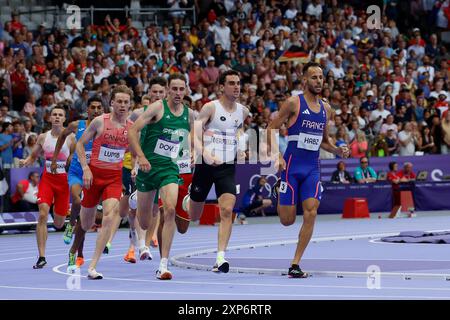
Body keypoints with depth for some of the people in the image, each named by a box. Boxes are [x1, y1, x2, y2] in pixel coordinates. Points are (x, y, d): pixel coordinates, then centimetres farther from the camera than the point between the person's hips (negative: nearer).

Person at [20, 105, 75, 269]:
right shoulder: (43, 137, 2)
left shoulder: (70, 137, -5)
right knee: (42, 215, -19)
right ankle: (41, 257, -18)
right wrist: (26, 162, -7)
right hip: (47, 178, 1)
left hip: (64, 180, -1)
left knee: (58, 224, 6)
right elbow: (33, 156, 14)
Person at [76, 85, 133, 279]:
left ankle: (92, 267, -20)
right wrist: (85, 168, -11)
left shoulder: (132, 127, 2)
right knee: (86, 225, 8)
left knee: (110, 216, -21)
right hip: (94, 174, -1)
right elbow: (80, 144, -1)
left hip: (115, 177, 1)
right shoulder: (100, 122, -8)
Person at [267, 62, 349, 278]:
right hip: (292, 166, -4)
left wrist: (338, 151, 6)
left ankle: (295, 264, -7)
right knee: (287, 220, -4)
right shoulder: (294, 103, -4)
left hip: (312, 168, 4)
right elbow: (271, 129, -4)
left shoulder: (326, 109, 13)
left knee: (311, 213, -13)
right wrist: (276, 155, -17)